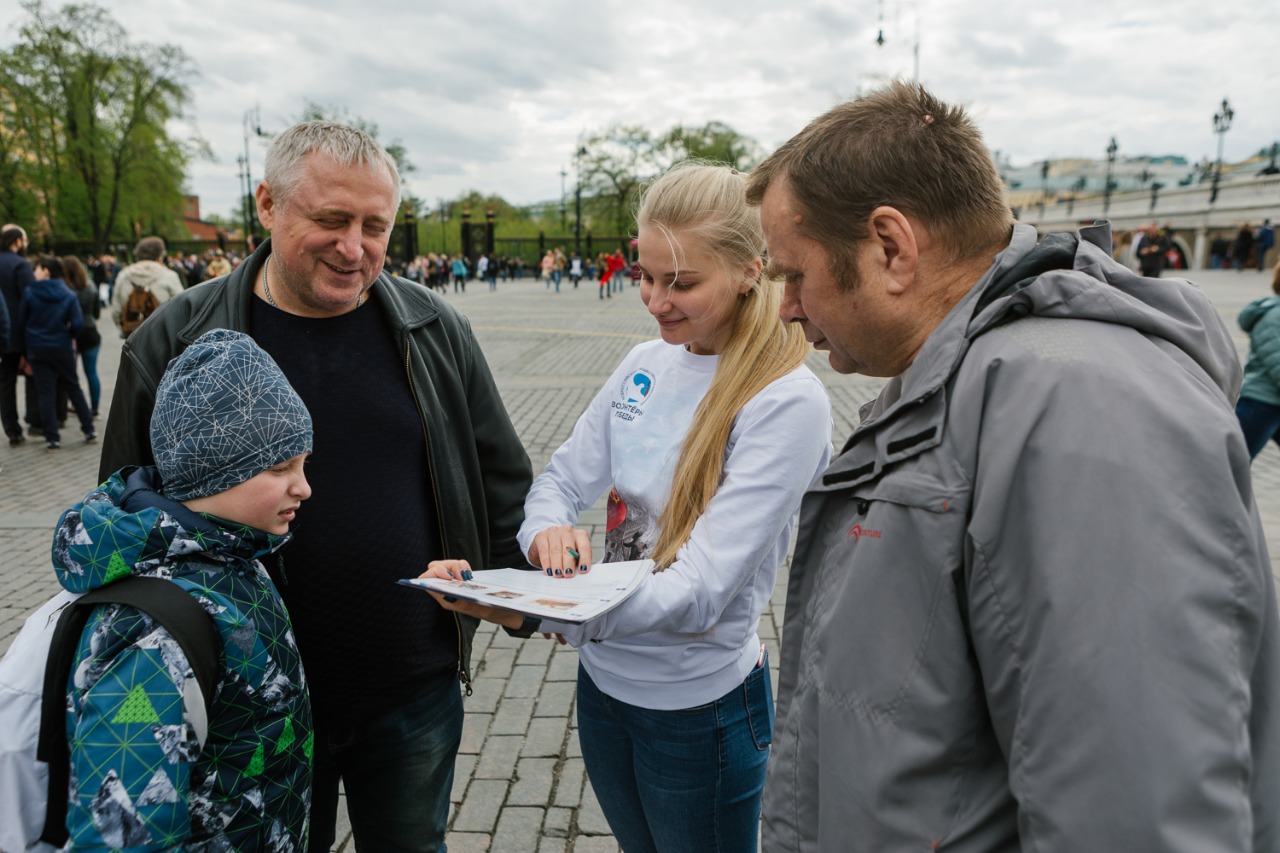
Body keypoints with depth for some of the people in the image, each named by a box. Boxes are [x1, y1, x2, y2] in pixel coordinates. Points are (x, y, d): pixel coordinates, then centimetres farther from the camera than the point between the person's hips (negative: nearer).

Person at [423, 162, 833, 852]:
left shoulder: (786, 401, -22)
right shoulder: (646, 364, -2)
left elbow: (700, 591, -27)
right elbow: (560, 481, 3)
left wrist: (532, 612, -40)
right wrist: (549, 533, -22)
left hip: (700, 706, -5)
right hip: (603, 678, 5)